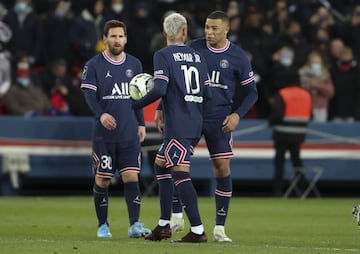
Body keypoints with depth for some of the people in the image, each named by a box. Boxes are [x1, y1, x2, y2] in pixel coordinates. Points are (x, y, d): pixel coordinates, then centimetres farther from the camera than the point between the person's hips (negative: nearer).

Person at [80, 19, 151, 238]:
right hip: (104, 134, -2)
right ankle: (103, 225, 15)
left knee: (131, 177, -7)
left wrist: (141, 123, 13)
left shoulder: (134, 64, 12)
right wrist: (101, 114, -25)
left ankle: (135, 225, -10)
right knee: (102, 179, 2)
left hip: (130, 134, 2)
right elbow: (89, 94, -9)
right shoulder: (94, 65, 0)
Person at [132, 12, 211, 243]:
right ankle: (164, 226, 20)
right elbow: (207, 93, 10)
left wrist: (135, 104, -3)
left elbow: (160, 90, -17)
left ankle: (198, 230, -17)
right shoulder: (197, 56, 13)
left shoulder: (163, 55, -6)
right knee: (161, 165, 19)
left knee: (181, 174, -10)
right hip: (196, 124, 7)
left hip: (177, 126, -7)